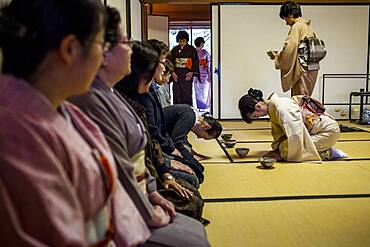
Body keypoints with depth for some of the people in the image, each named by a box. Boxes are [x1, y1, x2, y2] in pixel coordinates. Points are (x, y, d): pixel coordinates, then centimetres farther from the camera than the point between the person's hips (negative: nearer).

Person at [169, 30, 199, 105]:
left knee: (187, 93, -6)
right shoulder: (175, 50, 9)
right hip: (177, 75, 2)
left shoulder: (192, 49, 3)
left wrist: (192, 72, -11)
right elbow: (170, 61, 7)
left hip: (187, 75, -2)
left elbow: (196, 62, 1)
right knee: (177, 94, -1)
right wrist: (172, 72, -6)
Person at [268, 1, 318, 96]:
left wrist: (277, 57, -2)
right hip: (311, 68, 9)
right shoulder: (308, 26, 16)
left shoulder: (297, 26, -11)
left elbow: (290, 48, -19)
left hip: (302, 68, -9)